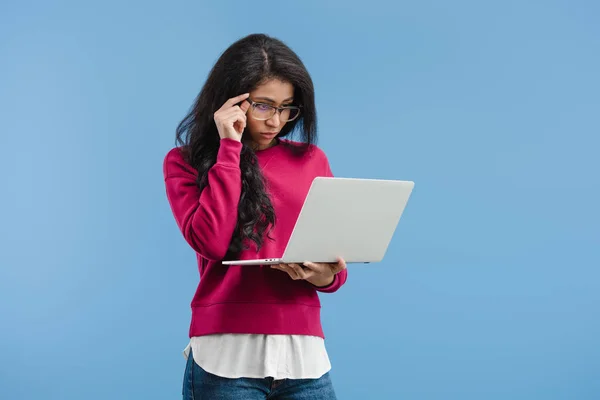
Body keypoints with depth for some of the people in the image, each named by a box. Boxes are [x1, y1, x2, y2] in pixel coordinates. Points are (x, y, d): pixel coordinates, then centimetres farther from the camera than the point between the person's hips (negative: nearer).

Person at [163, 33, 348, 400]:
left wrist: (326, 276, -11)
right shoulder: (186, 162, 3)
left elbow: (336, 261, 12)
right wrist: (229, 148, -9)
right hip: (226, 355, -2)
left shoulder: (311, 160, 10)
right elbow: (211, 242, -14)